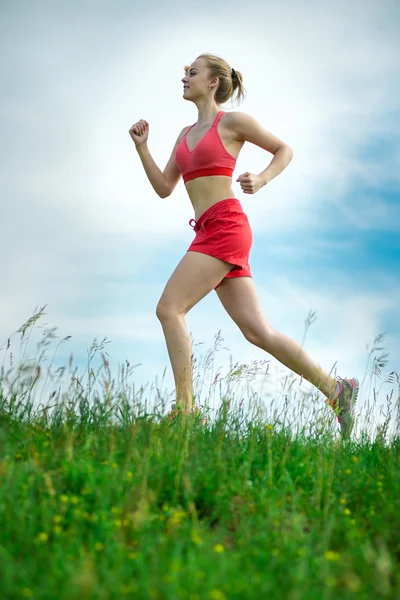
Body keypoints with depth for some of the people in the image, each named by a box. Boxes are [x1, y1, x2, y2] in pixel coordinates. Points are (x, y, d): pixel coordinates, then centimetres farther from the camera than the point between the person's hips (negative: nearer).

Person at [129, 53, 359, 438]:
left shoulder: (232, 122, 2)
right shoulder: (186, 134, 23)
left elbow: (284, 150, 8)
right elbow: (164, 188, 20)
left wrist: (261, 180, -9)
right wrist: (141, 147, 10)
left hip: (225, 227, -8)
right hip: (209, 234, 8)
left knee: (168, 309, -14)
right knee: (257, 331, 1)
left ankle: (185, 409, -12)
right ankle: (335, 389, 6)